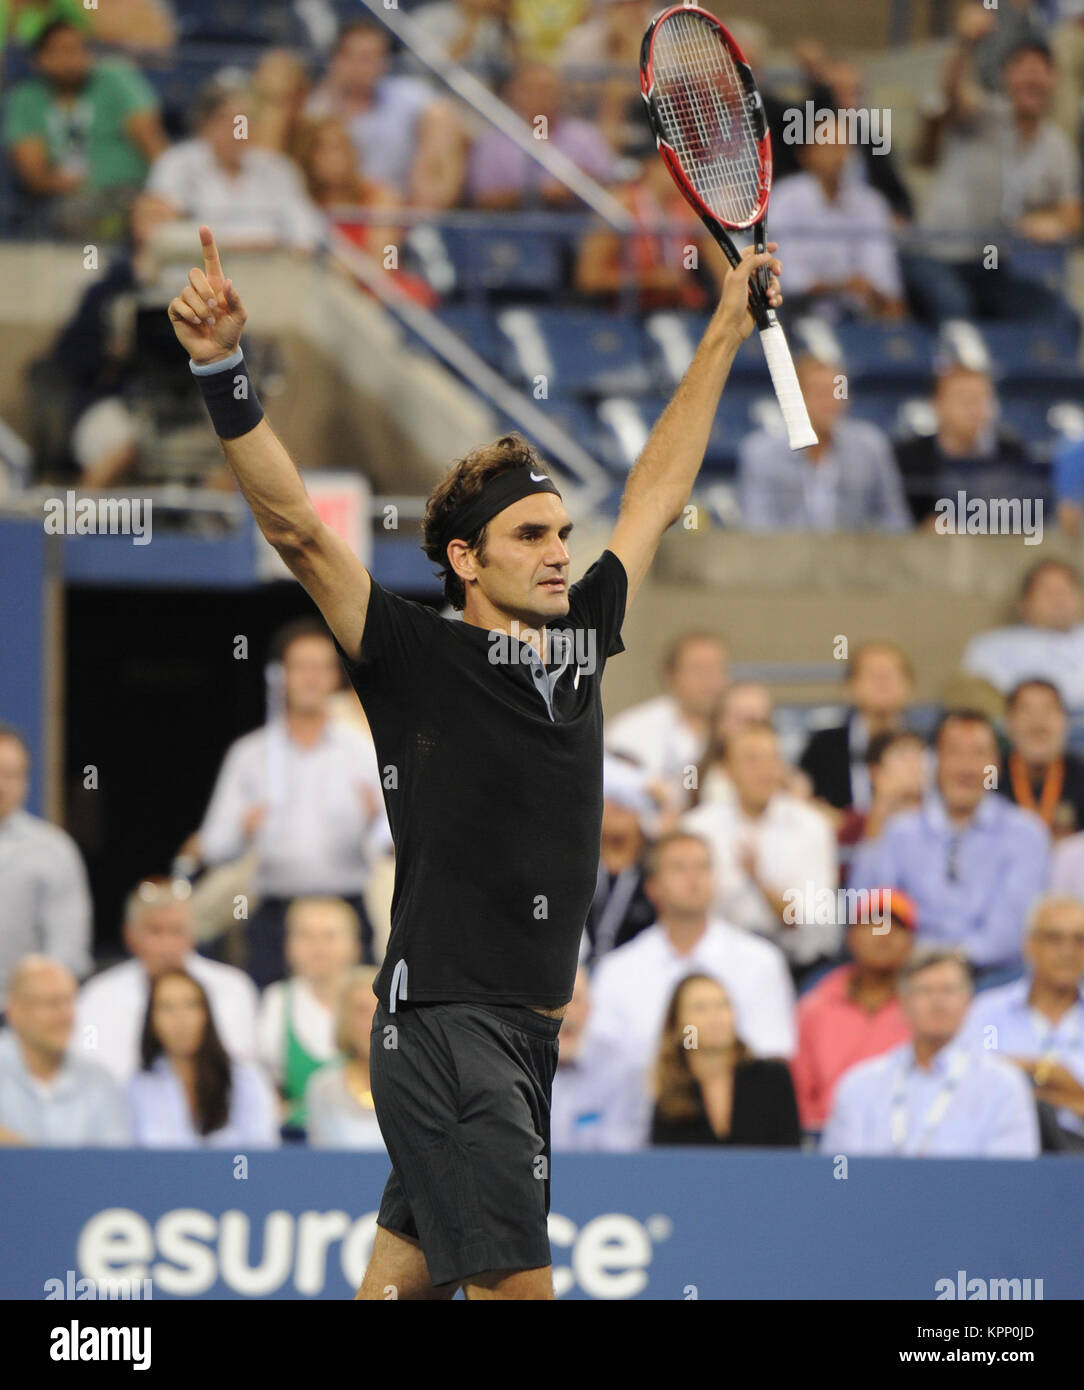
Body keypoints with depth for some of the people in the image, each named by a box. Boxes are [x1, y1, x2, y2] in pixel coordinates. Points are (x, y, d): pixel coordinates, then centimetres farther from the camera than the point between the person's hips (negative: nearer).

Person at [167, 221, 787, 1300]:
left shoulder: (580, 641, 12)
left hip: (530, 1029, 7)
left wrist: (725, 335, 30)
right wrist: (222, 370, -24)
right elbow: (295, 528, -14)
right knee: (516, 1287, -14)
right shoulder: (419, 660, -6)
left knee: (408, 1275, 10)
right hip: (441, 1020, -7)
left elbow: (654, 498, 24)